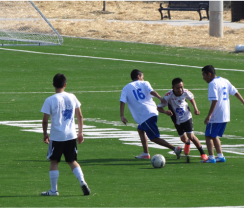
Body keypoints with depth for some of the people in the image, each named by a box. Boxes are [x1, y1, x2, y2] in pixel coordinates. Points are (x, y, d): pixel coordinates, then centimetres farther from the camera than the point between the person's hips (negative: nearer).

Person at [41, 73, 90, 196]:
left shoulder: (50, 100, -9)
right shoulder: (72, 97, 3)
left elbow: (45, 120, -9)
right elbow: (79, 116, 7)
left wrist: (45, 134, 6)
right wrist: (80, 132, 16)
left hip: (56, 136, -4)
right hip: (71, 135, 4)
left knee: (54, 162, 8)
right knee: (72, 161, 15)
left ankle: (53, 190, 9)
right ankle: (82, 182, -6)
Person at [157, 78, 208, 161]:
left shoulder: (185, 92, -21)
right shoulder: (169, 95, -29)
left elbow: (191, 98, 4)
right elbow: (159, 107, -24)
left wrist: (195, 108, -5)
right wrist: (165, 111, -44)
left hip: (187, 116, -1)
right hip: (177, 119, 1)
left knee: (191, 136, -12)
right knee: (183, 139, 13)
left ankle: (202, 153, 6)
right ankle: (187, 143, 53)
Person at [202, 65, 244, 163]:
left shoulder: (212, 84, -14)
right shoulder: (225, 81, 11)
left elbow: (215, 101, -22)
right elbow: (235, 92, 15)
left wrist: (209, 115, -21)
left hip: (216, 116, -8)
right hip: (225, 115, 8)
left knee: (208, 136, 0)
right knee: (214, 136, 19)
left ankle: (211, 157, -6)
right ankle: (220, 156, 16)